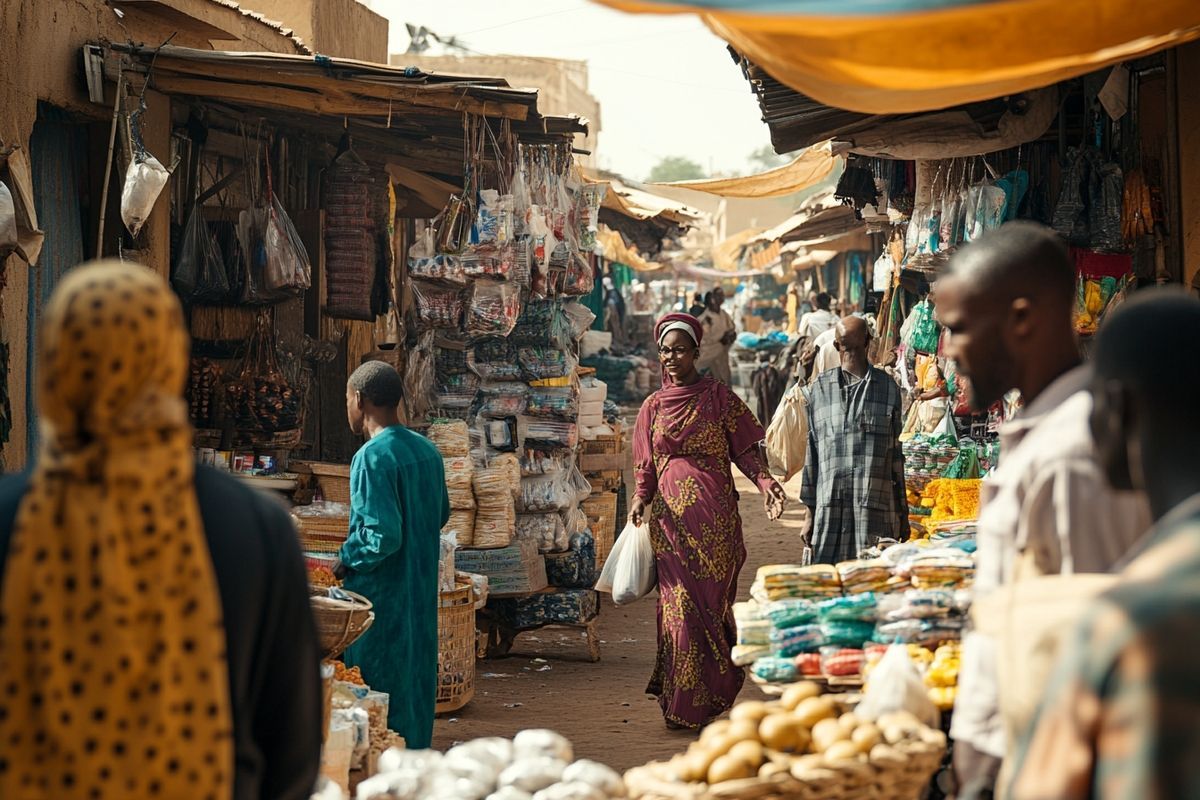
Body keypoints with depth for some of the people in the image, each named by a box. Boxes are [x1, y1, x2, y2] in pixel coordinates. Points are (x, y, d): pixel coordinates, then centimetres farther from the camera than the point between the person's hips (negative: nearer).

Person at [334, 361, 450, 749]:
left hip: (381, 597, -8)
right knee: (414, 680, 16)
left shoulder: (372, 457, -18)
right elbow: (441, 514, 18)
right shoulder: (427, 450, 6)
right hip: (422, 595, 8)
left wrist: (346, 561, -8)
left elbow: (381, 537, -23)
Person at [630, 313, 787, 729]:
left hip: (714, 517, -2)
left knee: (710, 602, -2)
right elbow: (645, 467, 13)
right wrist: (640, 500, -4)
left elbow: (746, 451, 3)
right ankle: (680, 702, 7)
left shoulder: (718, 397, 4)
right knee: (679, 605, 0)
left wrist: (766, 482, -14)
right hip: (670, 517, 2)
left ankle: (698, 703, 6)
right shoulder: (653, 406, 12)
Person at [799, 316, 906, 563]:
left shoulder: (887, 387, 9)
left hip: (878, 508, 0)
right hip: (830, 507, 0)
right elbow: (811, 453, 10)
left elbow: (896, 452, 11)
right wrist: (810, 513, 7)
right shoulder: (819, 389, 9)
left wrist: (903, 511, 11)